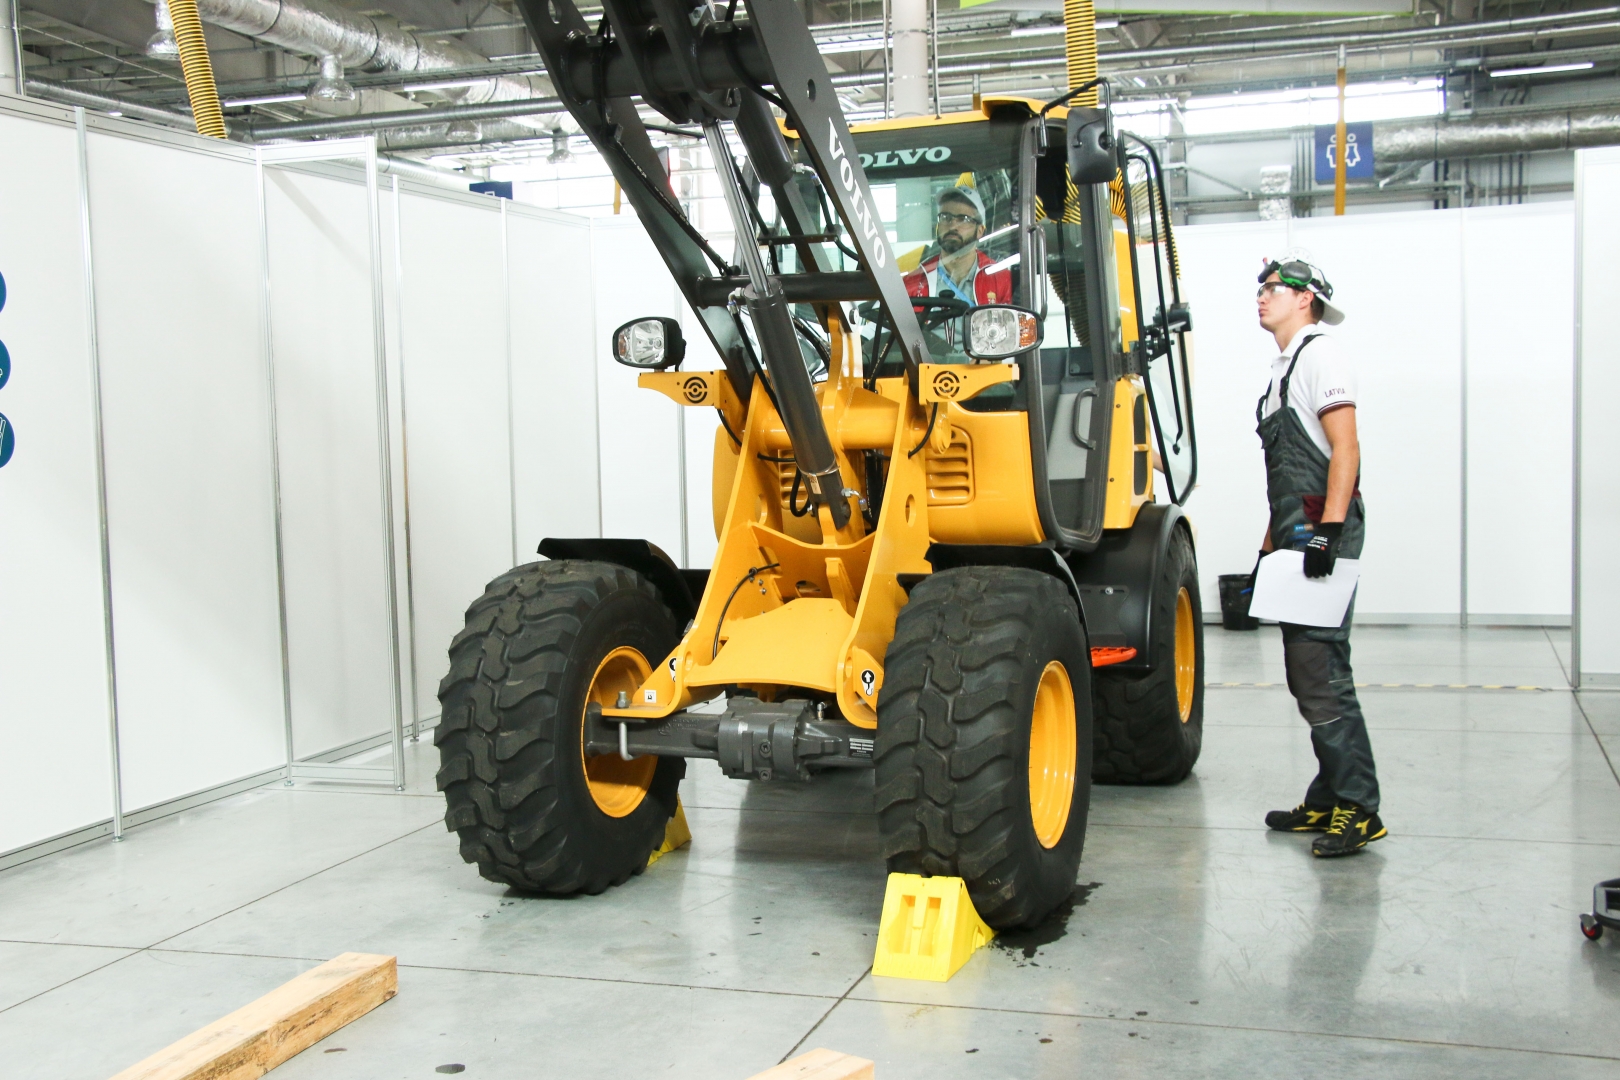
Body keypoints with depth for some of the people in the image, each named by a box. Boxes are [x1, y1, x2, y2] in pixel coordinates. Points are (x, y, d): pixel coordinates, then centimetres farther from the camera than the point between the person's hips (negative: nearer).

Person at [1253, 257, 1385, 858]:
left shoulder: (1319, 355, -5)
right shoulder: (1284, 367, 24)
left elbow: (1345, 450, -16)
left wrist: (1328, 531, -24)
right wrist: (1272, 543, 23)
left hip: (1322, 532, -10)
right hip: (1299, 538, 10)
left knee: (1320, 672, -13)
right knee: (1307, 675, 11)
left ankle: (1358, 809, -10)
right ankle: (1328, 802, 18)